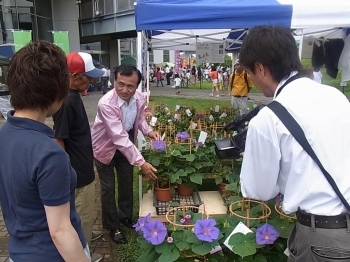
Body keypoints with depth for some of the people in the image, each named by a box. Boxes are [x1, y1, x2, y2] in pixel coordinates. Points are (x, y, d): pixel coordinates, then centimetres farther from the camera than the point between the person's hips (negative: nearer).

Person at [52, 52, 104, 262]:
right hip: (78, 168, -10)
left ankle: (86, 234, 50)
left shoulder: (74, 94, 3)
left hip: (83, 164, 10)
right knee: (83, 211, 9)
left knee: (85, 208, 28)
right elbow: (59, 141, -24)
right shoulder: (65, 101, -27)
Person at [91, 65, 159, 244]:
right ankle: (112, 226, 27)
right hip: (105, 147, -5)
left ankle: (125, 216, 41)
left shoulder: (139, 98, -19)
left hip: (125, 144, 6)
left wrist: (148, 131, -19)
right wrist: (141, 163, -42)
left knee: (127, 182, 17)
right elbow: (119, 137, -40)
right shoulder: (106, 104, -37)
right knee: (109, 188, 6)